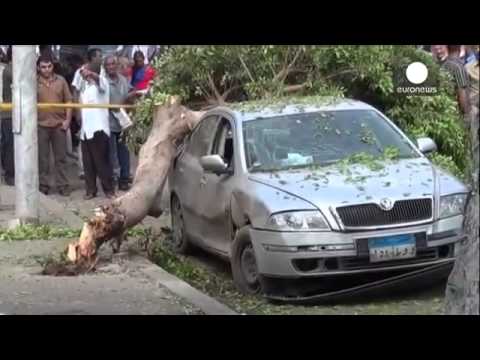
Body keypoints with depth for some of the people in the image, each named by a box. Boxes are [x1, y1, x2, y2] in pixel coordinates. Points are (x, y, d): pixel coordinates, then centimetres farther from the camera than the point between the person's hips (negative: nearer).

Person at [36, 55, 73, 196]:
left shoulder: (61, 80, 3)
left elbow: (68, 101, 5)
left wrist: (67, 120, -3)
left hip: (59, 124, 1)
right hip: (41, 125, -1)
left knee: (61, 157, 7)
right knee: (42, 158, 6)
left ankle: (63, 185, 13)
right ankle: (43, 186, 14)